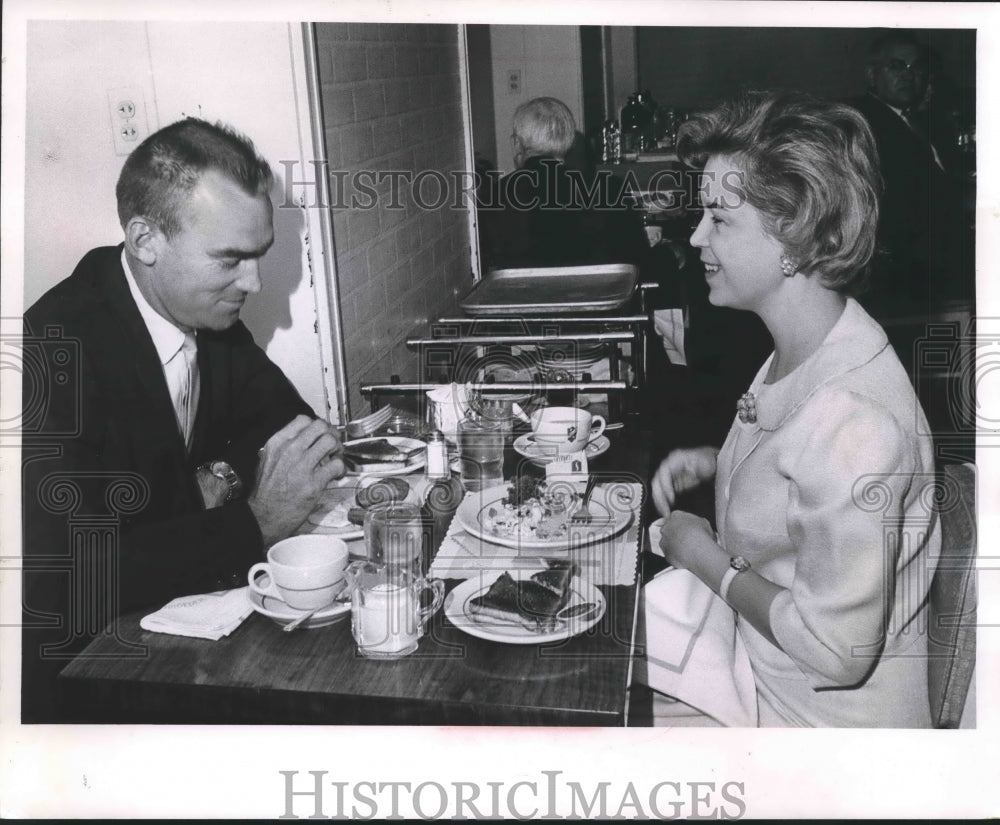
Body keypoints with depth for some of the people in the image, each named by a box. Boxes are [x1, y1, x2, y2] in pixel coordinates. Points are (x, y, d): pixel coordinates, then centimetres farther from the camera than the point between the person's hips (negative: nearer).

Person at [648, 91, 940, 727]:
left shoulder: (852, 419, -33)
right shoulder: (802, 349, -2)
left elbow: (837, 650, -29)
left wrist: (709, 561, -17)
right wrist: (718, 462, 0)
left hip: (830, 712, -8)